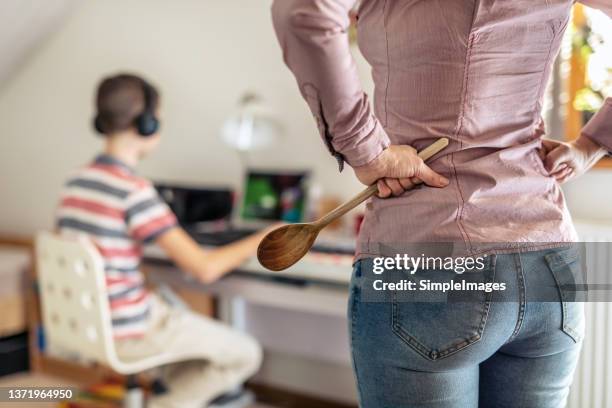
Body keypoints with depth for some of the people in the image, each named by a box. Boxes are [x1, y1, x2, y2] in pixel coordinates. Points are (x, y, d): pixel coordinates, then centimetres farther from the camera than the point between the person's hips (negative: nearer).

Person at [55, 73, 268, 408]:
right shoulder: (135, 191, -23)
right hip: (129, 332, -8)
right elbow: (204, 269, -24)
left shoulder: (76, 182, 1)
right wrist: (263, 240, -8)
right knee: (246, 353, 8)